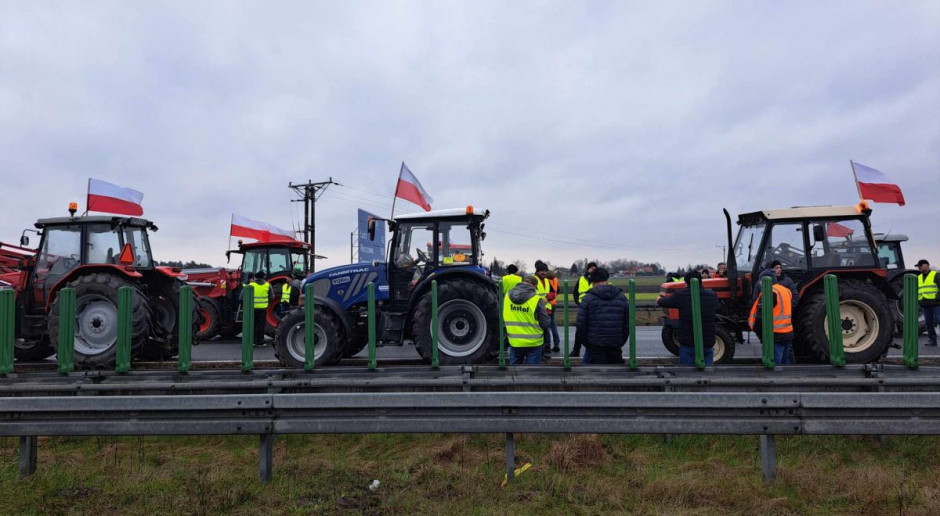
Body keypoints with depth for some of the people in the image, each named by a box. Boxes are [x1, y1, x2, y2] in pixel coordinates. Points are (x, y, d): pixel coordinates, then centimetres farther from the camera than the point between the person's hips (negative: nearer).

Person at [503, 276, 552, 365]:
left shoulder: (507, 296, -3)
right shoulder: (536, 299, -16)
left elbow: (503, 318, 7)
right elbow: (545, 323, -12)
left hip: (514, 341, 3)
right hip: (533, 342, -3)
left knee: (514, 364, 21)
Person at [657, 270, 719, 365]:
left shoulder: (680, 295, -10)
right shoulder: (712, 296, 0)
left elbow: (663, 303, 5)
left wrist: (659, 299, 30)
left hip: (687, 344, -2)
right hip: (708, 344, 3)